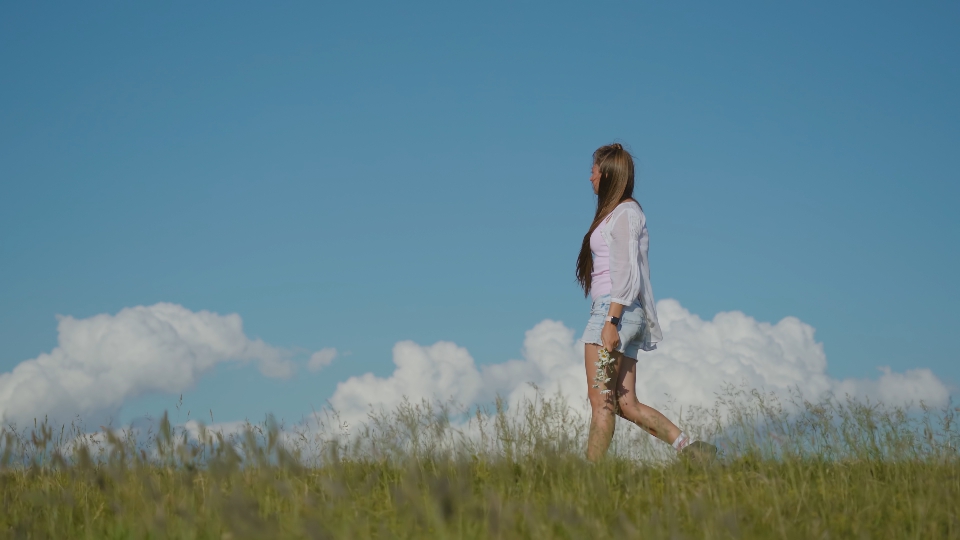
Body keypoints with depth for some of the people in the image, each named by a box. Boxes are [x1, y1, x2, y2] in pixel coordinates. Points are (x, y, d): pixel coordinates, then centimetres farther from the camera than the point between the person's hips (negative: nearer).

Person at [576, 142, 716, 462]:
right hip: (627, 316, 10)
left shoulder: (623, 213, -7)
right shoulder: (628, 212, 22)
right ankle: (688, 446, 1)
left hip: (616, 311, -10)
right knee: (627, 405, 5)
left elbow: (625, 272, -16)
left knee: (600, 400, -9)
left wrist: (610, 322, -22)